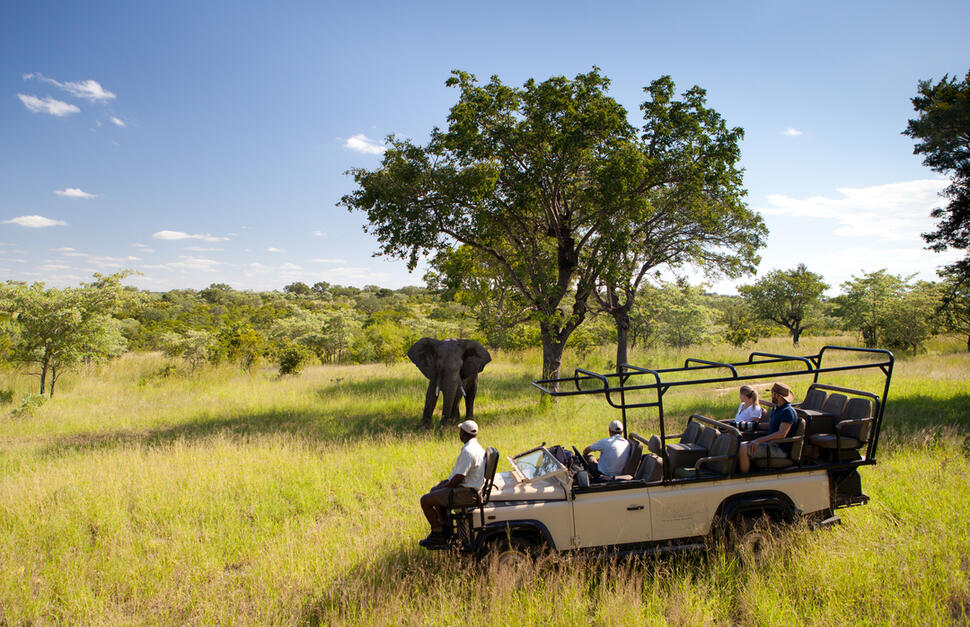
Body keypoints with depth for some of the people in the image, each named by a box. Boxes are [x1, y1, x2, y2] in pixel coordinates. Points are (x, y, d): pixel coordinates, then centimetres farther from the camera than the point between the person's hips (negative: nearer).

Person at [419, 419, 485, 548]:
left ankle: (437, 534, 4)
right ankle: (444, 527, 26)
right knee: (434, 491, 27)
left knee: (425, 500, -7)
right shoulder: (477, 447, 8)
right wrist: (448, 481, 13)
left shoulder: (467, 451, -25)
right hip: (471, 487, 11)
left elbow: (459, 478, -25)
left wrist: (445, 486, -9)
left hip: (465, 492, -11)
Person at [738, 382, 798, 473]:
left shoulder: (788, 411, -17)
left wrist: (759, 440, -30)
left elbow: (782, 434, -27)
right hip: (770, 444, 10)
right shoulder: (776, 409, 15)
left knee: (743, 448, -23)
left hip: (780, 449, -10)